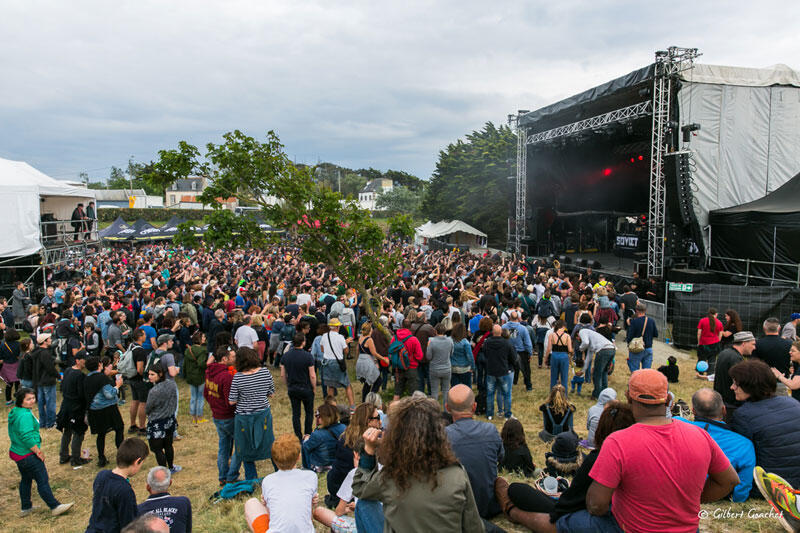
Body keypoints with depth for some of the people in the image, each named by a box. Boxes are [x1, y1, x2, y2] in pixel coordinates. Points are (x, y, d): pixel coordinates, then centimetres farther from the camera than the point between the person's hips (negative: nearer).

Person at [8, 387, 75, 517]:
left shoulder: (14, 412, 8)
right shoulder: (25, 415, -24)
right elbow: (27, 437, -28)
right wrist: (38, 451, -18)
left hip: (16, 452, 10)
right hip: (28, 455, -10)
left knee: (26, 480, 23)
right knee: (43, 480, -2)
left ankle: (25, 508, 34)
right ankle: (55, 507, 6)